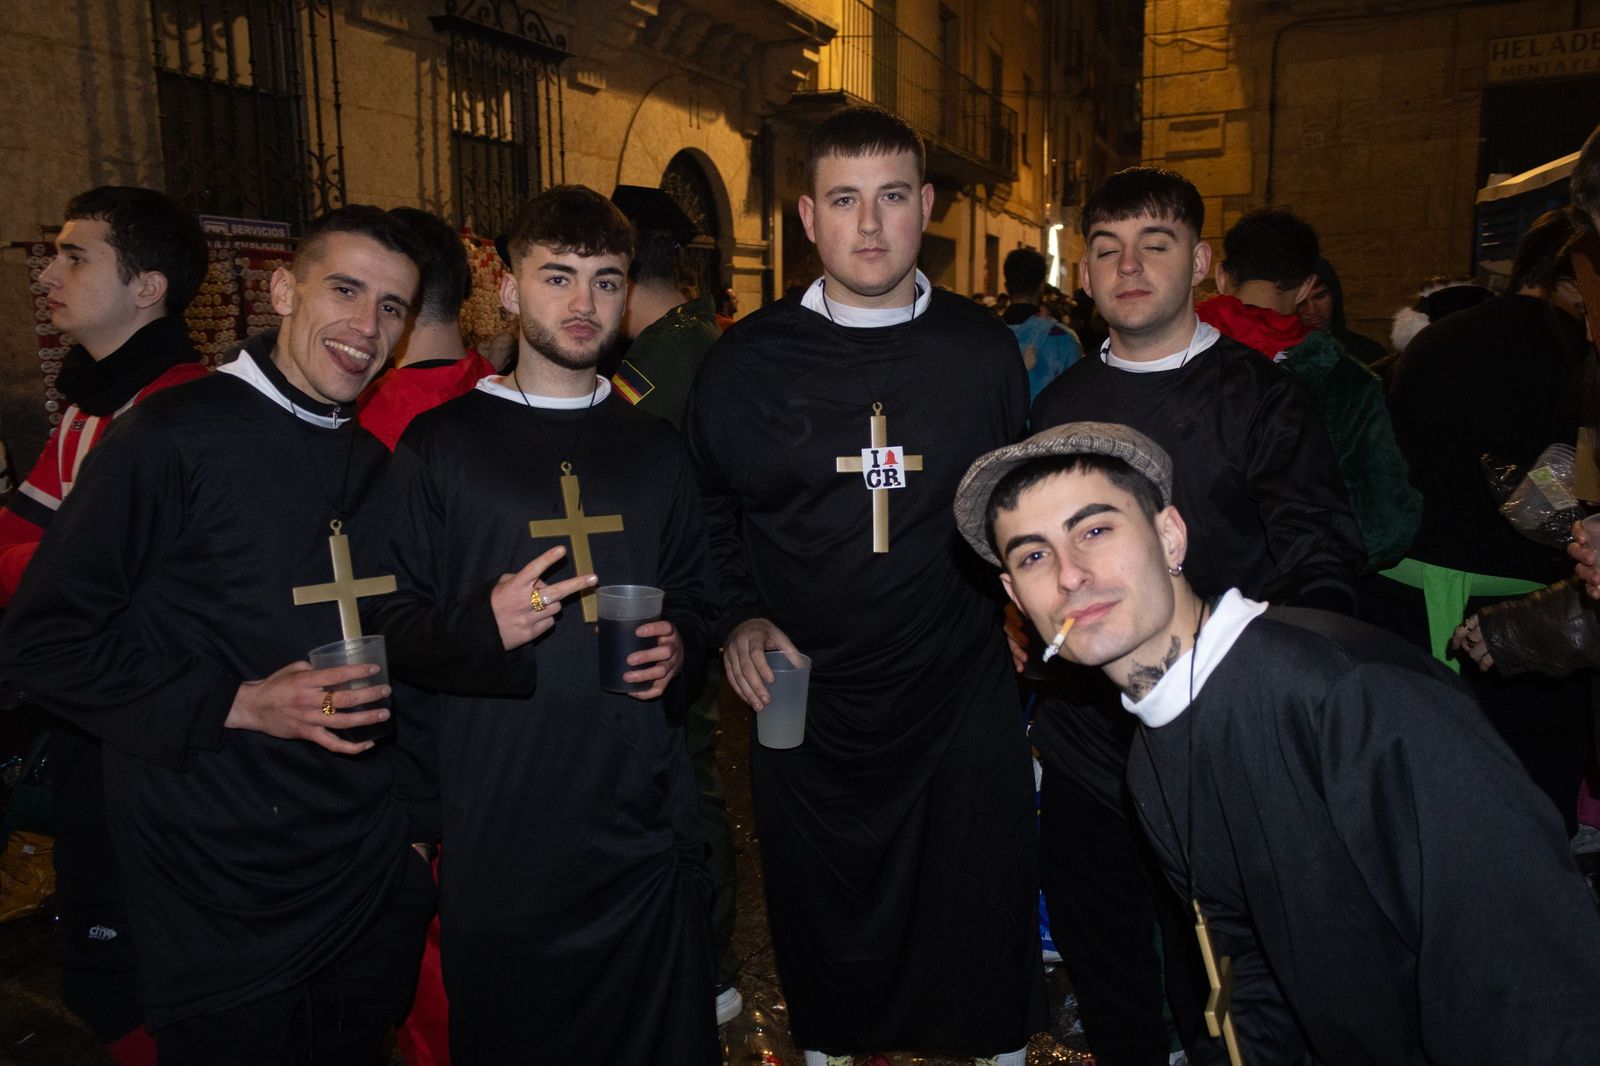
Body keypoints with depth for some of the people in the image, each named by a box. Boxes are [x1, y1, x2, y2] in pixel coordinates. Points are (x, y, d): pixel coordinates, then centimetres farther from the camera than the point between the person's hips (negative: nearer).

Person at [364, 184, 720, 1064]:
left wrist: (678, 645, -4)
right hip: (500, 834, -3)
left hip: (645, 827, 3)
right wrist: (484, 626, -21)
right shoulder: (439, 446, 0)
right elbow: (392, 628, -2)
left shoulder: (654, 448, 11)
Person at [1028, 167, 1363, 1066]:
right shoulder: (1059, 407, 8)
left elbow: (1322, 561, -7)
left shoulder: (1263, 397, -4)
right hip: (1084, 748, 4)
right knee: (1109, 986, 18)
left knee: (1216, 993, 13)